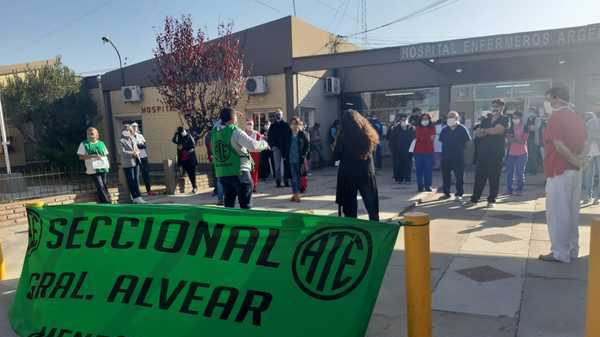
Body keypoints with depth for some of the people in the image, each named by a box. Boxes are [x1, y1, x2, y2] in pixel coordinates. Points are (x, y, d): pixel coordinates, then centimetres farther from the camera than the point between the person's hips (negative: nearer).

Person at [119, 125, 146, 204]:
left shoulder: (133, 139, 15)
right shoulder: (122, 141, -5)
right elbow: (123, 152, -13)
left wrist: (137, 152, -3)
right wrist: (132, 153, -17)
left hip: (136, 162, 6)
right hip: (128, 164, -6)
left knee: (136, 180, 7)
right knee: (131, 181, -1)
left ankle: (137, 196, 13)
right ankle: (136, 197, 2)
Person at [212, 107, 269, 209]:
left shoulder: (215, 131, 6)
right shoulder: (235, 132, -12)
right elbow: (254, 145, -17)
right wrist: (264, 144, 1)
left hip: (221, 173, 6)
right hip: (238, 171, -6)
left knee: (229, 203, 16)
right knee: (245, 204, 1)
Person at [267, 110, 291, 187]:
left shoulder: (286, 125, 7)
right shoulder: (272, 126, 10)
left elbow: (290, 136, 4)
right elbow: (269, 137, 8)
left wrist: (289, 146, -6)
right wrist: (272, 146, -5)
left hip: (285, 148, 0)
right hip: (276, 148, 0)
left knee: (285, 165, 1)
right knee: (277, 166, -1)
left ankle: (286, 181, 7)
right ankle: (278, 182, 2)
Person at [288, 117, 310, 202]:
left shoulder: (302, 134, 0)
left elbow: (307, 145, 2)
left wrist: (304, 155, -6)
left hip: (300, 159, -1)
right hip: (291, 159, 2)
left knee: (298, 176, 2)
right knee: (293, 177, 2)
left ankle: (297, 193, 8)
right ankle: (295, 193, 8)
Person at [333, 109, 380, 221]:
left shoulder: (343, 135, -12)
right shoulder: (368, 134, -1)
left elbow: (336, 157, -7)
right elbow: (373, 151, 11)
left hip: (348, 175, -3)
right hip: (367, 174, 3)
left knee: (350, 207, 7)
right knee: (372, 206, 14)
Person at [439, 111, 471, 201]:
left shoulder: (462, 129, -2)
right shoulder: (445, 130, 8)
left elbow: (467, 140, 3)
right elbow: (441, 140, 18)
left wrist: (461, 147, 4)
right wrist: (446, 147, 11)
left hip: (458, 157, -4)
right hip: (446, 156, 4)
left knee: (459, 175, -2)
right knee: (445, 175, 8)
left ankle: (459, 194, 4)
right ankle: (446, 192, 19)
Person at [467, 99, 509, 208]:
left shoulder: (504, 120, 2)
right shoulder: (486, 120, 17)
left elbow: (496, 130, -15)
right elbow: (477, 133, 6)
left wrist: (483, 130, 0)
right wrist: (490, 131, -11)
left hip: (496, 153, -4)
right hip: (482, 153, 4)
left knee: (494, 178, 0)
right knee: (479, 177, 4)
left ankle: (492, 200, 8)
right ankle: (474, 199, 9)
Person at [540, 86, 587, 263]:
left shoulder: (557, 116, -13)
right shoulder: (576, 117, 14)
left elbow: (559, 145, -20)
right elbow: (584, 143, 12)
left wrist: (574, 161, -9)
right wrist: (580, 160, 0)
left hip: (560, 171, -9)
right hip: (574, 171, 9)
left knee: (557, 213, -2)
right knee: (571, 212, 14)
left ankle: (560, 253, 4)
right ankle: (572, 250, 21)